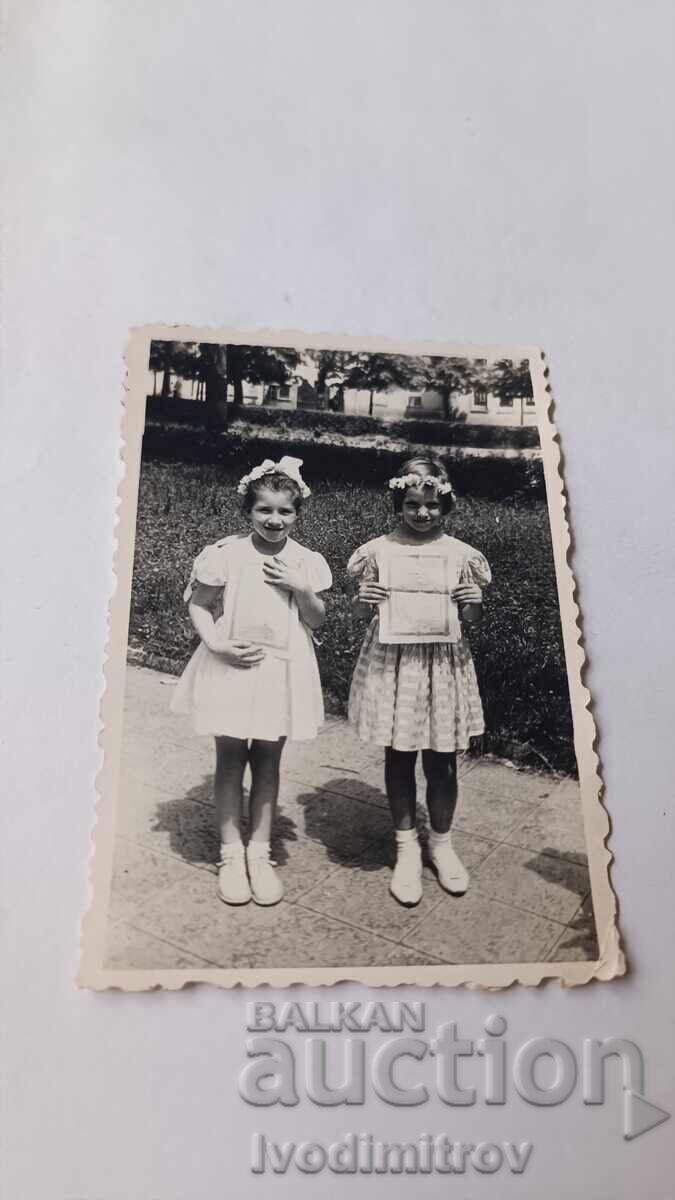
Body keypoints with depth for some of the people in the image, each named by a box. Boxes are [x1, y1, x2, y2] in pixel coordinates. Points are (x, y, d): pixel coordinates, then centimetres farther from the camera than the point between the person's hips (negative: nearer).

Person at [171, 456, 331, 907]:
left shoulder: (306, 562, 0)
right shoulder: (226, 553, -6)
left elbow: (318, 620, 3)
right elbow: (198, 604, 0)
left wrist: (300, 588, -15)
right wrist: (217, 643, -14)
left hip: (281, 669, 1)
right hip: (231, 665, -1)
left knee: (268, 758, 10)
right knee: (230, 755, 6)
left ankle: (259, 850, 21)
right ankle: (231, 852, 18)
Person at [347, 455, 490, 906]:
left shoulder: (460, 554, 1)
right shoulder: (379, 550, -1)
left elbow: (470, 618, 9)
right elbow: (363, 613, 6)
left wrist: (474, 604, -12)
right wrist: (364, 600, -15)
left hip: (444, 662, 0)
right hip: (392, 661, 0)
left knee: (442, 760, 8)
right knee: (399, 756, 9)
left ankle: (442, 843, 30)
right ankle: (407, 848, 26)